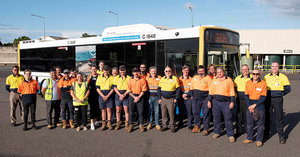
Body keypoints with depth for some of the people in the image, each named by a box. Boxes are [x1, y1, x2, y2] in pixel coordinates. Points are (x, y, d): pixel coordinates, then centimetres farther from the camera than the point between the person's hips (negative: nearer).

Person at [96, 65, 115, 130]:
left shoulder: (111, 78, 3)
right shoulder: (99, 77, 5)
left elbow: (112, 88, -1)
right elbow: (97, 88, 3)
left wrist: (107, 96, -11)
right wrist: (103, 96, -8)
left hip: (109, 95, -1)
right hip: (102, 95, 1)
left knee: (109, 109, -1)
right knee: (103, 110, 4)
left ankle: (109, 123, 10)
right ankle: (103, 124, 10)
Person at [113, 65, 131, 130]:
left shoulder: (128, 78, 4)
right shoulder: (116, 78, 7)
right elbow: (115, 87, 2)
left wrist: (124, 94, -12)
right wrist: (120, 95, -10)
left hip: (126, 95, -1)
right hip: (118, 95, 1)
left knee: (126, 110, -1)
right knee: (118, 110, 4)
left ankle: (127, 124, 7)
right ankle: (118, 123, 14)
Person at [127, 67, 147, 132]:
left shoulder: (142, 80, 3)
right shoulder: (130, 80, 7)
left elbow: (143, 90, -1)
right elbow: (129, 90, 2)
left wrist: (138, 97, -11)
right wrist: (134, 97, -9)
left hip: (140, 97, -1)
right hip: (132, 97, 2)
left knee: (140, 112, 0)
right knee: (131, 112, 3)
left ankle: (141, 125, 9)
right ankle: (131, 125, 11)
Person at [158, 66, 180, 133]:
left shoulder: (175, 79, -2)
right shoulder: (162, 79, 9)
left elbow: (178, 89, 0)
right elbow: (159, 89, 12)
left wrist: (176, 98, -4)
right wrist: (159, 98, 6)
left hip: (171, 99, -3)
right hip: (163, 99, 4)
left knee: (171, 113, -3)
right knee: (163, 113, 8)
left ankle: (172, 126, 8)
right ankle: (164, 125, 19)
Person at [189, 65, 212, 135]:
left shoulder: (208, 78, -4)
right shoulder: (194, 78, 12)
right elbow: (191, 88, 20)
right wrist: (192, 95, 13)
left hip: (205, 99, -5)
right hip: (196, 99, 5)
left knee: (206, 114, 0)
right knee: (196, 113, 11)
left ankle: (206, 129, 10)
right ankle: (197, 127, 25)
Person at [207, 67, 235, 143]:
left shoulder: (229, 80, 3)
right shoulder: (214, 81, 12)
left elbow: (232, 92, 0)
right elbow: (211, 91, 13)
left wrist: (232, 102, -5)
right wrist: (209, 100, 7)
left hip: (226, 102, -3)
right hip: (216, 101, 3)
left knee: (228, 119, -3)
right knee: (216, 118, 8)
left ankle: (230, 135, 3)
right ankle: (217, 132, 22)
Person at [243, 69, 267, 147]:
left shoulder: (263, 83, -6)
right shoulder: (248, 83, 3)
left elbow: (263, 97, -8)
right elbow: (246, 95, 2)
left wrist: (254, 105, -13)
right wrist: (249, 106, -8)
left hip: (259, 105, -3)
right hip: (250, 104, 3)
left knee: (260, 124, 4)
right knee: (249, 123, 11)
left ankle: (259, 140, 16)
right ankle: (249, 138, 24)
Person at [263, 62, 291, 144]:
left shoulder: (283, 77, -1)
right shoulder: (266, 77, 8)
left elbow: (288, 89, -1)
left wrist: (280, 94, -5)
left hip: (278, 100, -3)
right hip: (268, 99, 3)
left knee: (279, 118, -1)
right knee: (267, 117, 10)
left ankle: (281, 136, 9)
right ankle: (266, 133, 24)